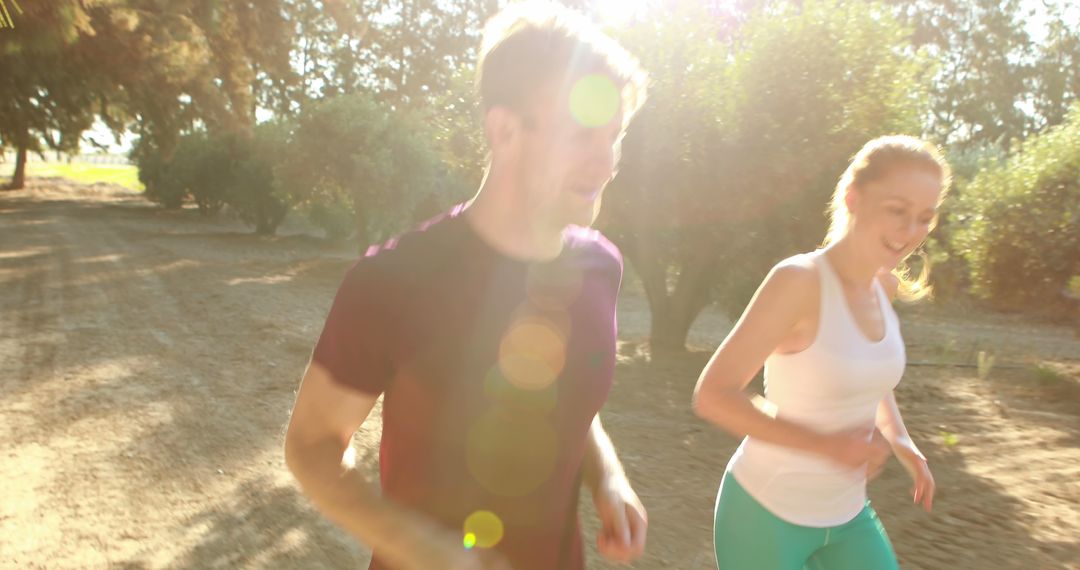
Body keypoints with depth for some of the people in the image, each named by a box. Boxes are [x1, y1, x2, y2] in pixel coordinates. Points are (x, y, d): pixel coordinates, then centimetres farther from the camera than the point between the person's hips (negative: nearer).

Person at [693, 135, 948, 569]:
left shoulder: (886, 285, -1)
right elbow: (712, 395, -24)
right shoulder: (798, 280, -23)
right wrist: (826, 444, -26)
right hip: (767, 513, -6)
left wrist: (899, 439, 2)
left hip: (847, 516, 6)